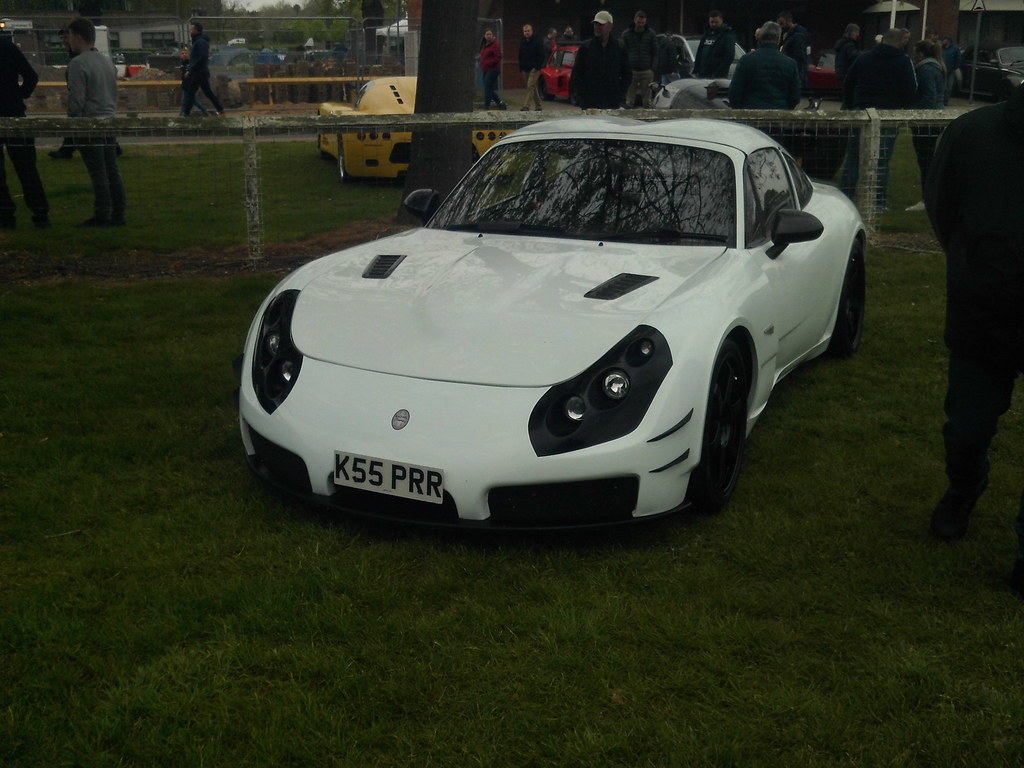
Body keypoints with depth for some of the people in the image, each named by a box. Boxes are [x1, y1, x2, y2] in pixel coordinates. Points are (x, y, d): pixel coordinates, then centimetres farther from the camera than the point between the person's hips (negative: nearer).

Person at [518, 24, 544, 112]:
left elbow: (541, 56, -7)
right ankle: (538, 106, 19)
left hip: (534, 69, -7)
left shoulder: (537, 42, -5)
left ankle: (526, 106, -22)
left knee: (530, 87, -16)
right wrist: (521, 68, 10)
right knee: (533, 88, 12)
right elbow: (520, 57, 20)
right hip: (525, 69, 7)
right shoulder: (522, 43, 13)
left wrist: (537, 67, -15)